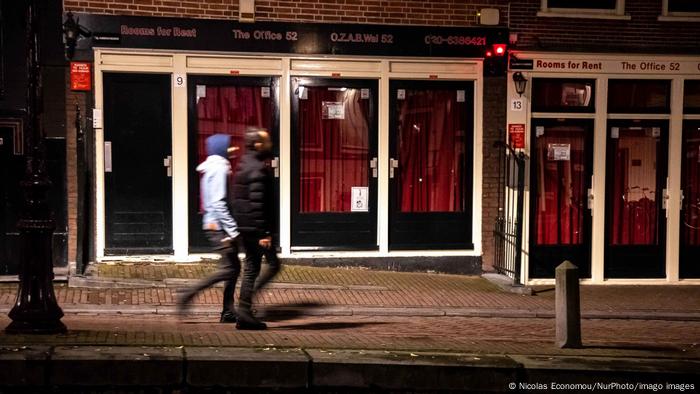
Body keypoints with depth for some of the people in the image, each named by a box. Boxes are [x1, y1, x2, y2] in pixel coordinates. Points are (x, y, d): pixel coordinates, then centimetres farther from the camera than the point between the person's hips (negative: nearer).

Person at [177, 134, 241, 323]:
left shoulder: (212, 168, 16)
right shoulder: (219, 169, -14)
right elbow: (219, 203, -21)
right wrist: (232, 230, -20)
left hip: (213, 224, 10)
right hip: (219, 226, -10)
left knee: (234, 267, 9)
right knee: (229, 269, -9)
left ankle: (228, 311, 10)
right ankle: (189, 294, -8)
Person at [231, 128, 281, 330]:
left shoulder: (244, 166, 16)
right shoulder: (258, 169, -15)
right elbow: (257, 202, -21)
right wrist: (264, 233, -21)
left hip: (245, 227, 10)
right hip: (256, 228, -10)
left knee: (251, 268, 13)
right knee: (273, 264, -3)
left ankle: (244, 314, 14)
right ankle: (246, 305, -8)